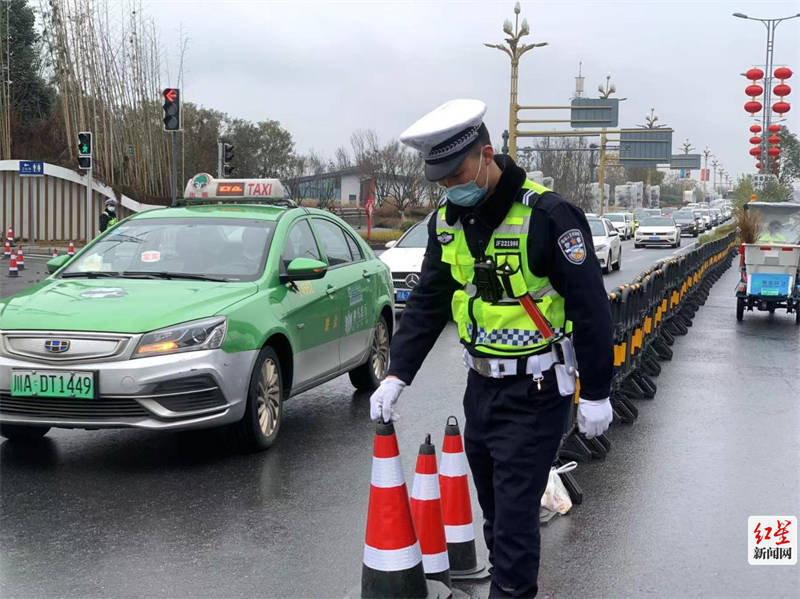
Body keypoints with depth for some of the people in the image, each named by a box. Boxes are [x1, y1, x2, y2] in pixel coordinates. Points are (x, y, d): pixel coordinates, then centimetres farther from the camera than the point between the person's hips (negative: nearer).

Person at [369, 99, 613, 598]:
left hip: (535, 392, -7)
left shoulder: (547, 215, -19)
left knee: (515, 507, -4)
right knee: (492, 500, 16)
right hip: (481, 385, 7)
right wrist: (397, 375, 2)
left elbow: (590, 307, -15)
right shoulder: (447, 221, 2)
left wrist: (596, 393, -11)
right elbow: (427, 303, 10)